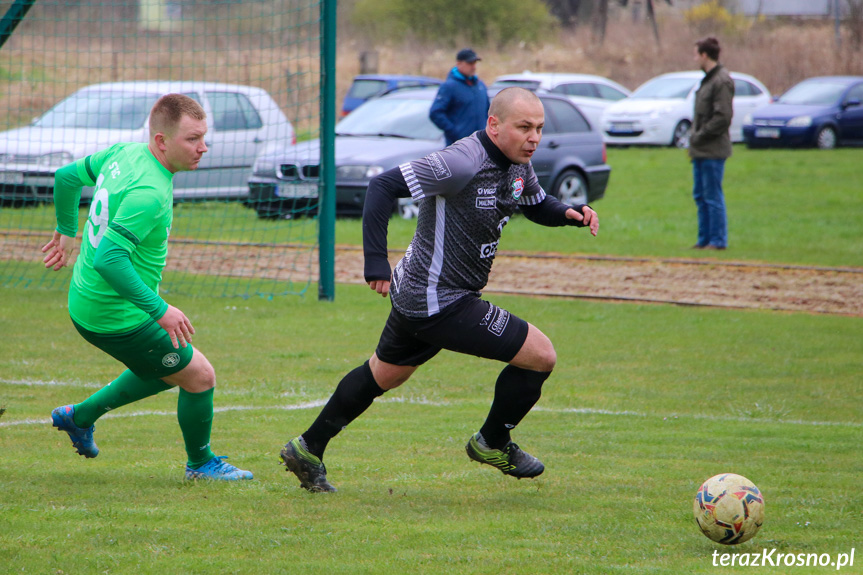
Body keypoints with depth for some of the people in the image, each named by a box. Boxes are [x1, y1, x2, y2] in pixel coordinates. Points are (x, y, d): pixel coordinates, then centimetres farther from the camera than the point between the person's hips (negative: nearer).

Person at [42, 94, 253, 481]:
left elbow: (67, 176, 15)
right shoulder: (149, 193, -29)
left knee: (169, 369, 28)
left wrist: (67, 231, 29)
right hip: (117, 316, -10)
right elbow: (108, 258, -36)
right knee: (200, 376, 5)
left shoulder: (124, 154, 0)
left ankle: (81, 416, 33)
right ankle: (200, 463, 26)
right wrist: (160, 310, -33)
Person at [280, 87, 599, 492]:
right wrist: (376, 263, -31)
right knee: (540, 356, -7)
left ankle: (308, 450, 39)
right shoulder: (462, 163, -26)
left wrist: (569, 213, -1)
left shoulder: (518, 166, 3)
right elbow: (384, 186, -28)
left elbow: (537, 206, 22)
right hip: (440, 303, -10)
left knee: (382, 375, 27)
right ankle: (492, 443, 14)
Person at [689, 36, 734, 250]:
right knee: (700, 195, 13)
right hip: (701, 151, 10)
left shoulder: (722, 81, -14)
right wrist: (695, 138, 11)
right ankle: (704, 239, 18)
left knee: (713, 196, -5)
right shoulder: (708, 79, 16)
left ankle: (718, 240, -1)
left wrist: (699, 136, -16)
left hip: (713, 151, -10)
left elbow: (722, 117, -20)